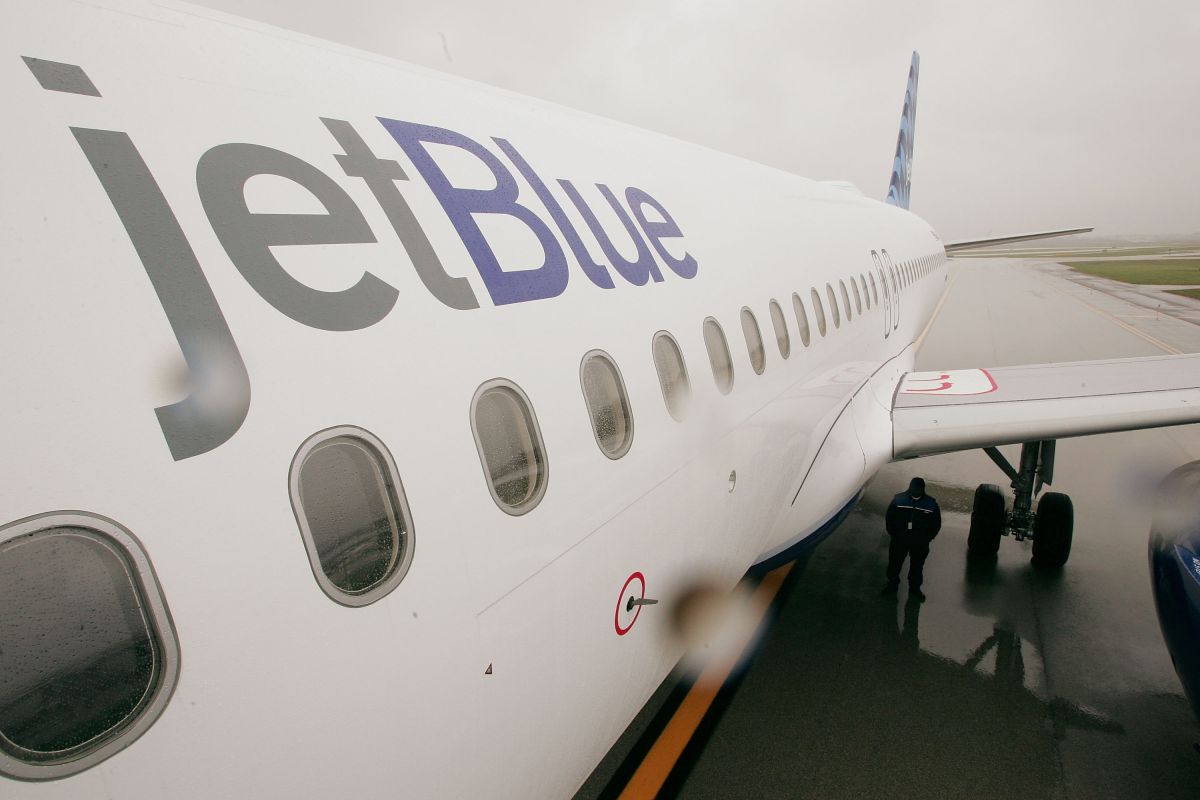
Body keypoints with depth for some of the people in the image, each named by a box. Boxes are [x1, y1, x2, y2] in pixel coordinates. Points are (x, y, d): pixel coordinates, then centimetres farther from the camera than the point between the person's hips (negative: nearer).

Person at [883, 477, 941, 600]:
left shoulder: (931, 504, -15)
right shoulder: (898, 499, -16)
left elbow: (936, 525, -2)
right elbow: (889, 519, -3)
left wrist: (926, 539, -3)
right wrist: (893, 535, -3)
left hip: (920, 544, 0)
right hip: (899, 540, 0)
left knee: (917, 566, 18)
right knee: (894, 562, 17)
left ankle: (914, 588, 39)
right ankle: (892, 583, 41)